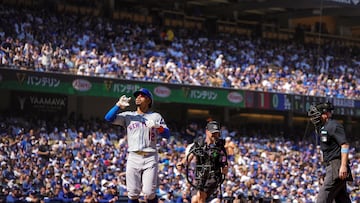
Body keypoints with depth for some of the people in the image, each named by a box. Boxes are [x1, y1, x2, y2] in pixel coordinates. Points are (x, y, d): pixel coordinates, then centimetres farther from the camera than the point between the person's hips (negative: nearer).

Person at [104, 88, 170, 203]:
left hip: (150, 158, -2)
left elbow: (167, 134, 2)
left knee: (149, 193, -11)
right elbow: (108, 118, 3)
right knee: (133, 194, -1)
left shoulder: (156, 117, 13)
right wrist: (119, 106, -9)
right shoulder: (128, 116, 15)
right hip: (133, 158, 2)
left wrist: (158, 127, -17)